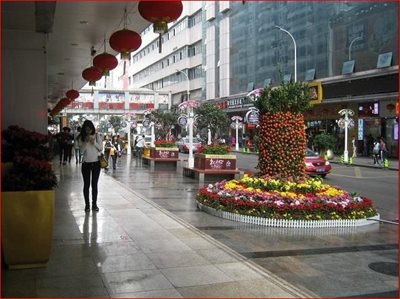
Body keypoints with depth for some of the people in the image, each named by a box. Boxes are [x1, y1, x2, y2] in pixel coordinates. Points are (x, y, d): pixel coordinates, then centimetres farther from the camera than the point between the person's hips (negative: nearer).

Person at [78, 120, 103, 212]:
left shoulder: (97, 136, 1)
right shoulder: (81, 138, 0)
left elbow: (101, 148, -2)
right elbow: (81, 149, -9)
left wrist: (94, 142, -17)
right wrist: (86, 142, -22)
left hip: (96, 163, 0)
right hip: (86, 163, 0)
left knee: (94, 184, 4)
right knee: (86, 185, 3)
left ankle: (94, 204, 12)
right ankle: (87, 204, 11)